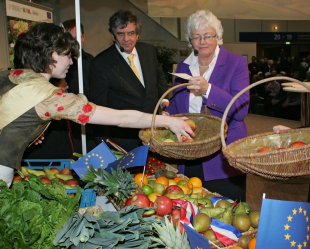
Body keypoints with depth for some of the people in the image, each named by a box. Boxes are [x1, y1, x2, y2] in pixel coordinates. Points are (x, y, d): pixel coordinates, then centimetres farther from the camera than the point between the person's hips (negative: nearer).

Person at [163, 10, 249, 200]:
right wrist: (168, 114, -3)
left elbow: (241, 110, -16)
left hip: (224, 159, -4)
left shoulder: (236, 63, -5)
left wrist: (208, 90, -27)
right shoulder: (183, 67, 10)